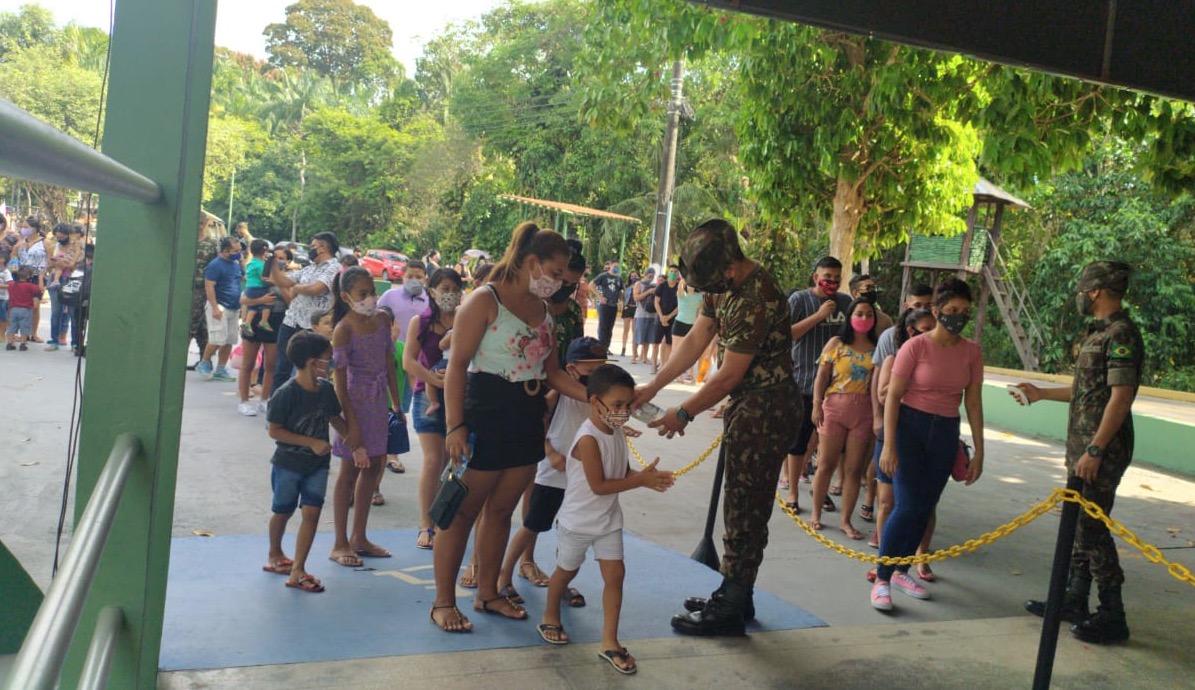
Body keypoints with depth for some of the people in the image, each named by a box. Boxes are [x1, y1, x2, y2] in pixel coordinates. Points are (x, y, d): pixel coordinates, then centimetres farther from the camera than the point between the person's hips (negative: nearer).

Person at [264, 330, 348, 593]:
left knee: (312, 512, -5)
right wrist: (311, 442, -23)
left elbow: (336, 419, 12)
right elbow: (274, 431, -18)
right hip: (288, 463, -4)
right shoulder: (286, 394, -20)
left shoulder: (327, 389, -3)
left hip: (317, 464, 4)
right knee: (283, 511, 15)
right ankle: (275, 555, 42)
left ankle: (297, 571, 2)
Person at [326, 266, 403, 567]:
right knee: (350, 470, 2)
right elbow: (340, 380, -16)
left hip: (379, 401, 7)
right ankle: (340, 544, 14)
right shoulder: (344, 329, -15)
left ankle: (359, 537, 26)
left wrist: (397, 405, 11)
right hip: (356, 399, -7)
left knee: (372, 468, 13)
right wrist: (351, 423, -19)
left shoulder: (382, 319, 4)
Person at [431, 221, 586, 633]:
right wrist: (455, 426, -19)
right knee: (462, 511, 3)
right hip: (485, 418, -7)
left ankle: (487, 594, 28)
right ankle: (443, 602, 15)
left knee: (501, 510, 15)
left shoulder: (543, 310, 11)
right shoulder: (486, 301, -11)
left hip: (526, 421, 7)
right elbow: (457, 366, -13)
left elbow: (553, 372, 13)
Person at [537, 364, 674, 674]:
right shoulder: (588, 439, -27)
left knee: (615, 574, 1)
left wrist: (647, 475, -14)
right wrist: (641, 480, -28)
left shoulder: (618, 432, -1)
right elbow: (599, 486, -28)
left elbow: (624, 472, 7)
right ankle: (550, 618, 40)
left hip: (608, 519, 6)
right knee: (567, 571, 15)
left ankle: (609, 641, 8)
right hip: (577, 520, -6)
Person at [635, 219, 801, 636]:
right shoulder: (724, 285, 3)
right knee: (739, 503, 16)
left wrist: (684, 414, -12)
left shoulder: (757, 299, -27)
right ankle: (734, 595, 29)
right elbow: (696, 340, 6)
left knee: (746, 508, -2)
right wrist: (651, 388, 1)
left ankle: (730, 611, 8)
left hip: (767, 408, -10)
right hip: (744, 402, 10)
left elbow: (729, 376, -23)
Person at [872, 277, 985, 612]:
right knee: (907, 506, -10)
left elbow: (973, 403, 6)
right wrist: (888, 445, -15)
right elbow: (892, 396, -10)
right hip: (910, 426, -4)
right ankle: (881, 579, -1)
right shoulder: (916, 346, -10)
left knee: (925, 508, 9)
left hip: (946, 433, 4)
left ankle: (901, 571, 25)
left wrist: (978, 451, 5)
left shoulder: (972, 352, 1)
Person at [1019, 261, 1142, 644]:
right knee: (1078, 525, 15)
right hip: (1082, 446, 10)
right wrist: (1041, 394, 31)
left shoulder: (1121, 335, -16)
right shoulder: (1100, 332, 15)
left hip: (1101, 450, -10)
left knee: (1092, 528, -5)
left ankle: (1112, 616, 4)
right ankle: (1074, 600, 25)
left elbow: (1121, 397, -22)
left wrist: (1095, 450, -24)